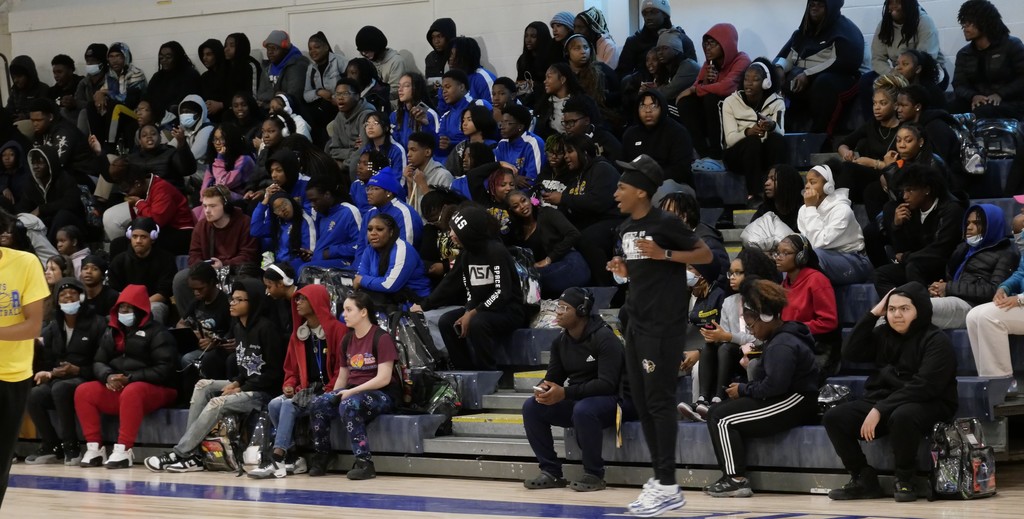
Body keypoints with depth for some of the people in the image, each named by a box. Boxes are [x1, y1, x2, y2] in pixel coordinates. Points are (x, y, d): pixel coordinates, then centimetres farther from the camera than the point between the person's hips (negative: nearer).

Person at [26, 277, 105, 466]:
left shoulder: (96, 323, 0)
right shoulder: (53, 327, 16)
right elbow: (45, 359, 13)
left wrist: (77, 370, -17)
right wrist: (47, 372, -9)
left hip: (84, 380, -5)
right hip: (58, 379, 5)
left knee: (60, 388, -38)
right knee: (34, 395, -27)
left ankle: (71, 447, -26)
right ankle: (52, 447, -11)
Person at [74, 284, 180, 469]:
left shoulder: (157, 333, -5)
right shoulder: (112, 332, 16)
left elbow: (164, 369, -15)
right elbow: (99, 362, 12)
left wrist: (129, 378, -20)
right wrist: (108, 377, -13)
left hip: (157, 390, -7)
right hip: (115, 389, 7)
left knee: (131, 392, -39)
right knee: (83, 392, -12)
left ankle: (123, 450, -41)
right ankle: (94, 448, -15)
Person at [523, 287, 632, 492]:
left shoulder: (604, 338, -18)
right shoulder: (560, 342, 5)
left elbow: (607, 384, -26)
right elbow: (553, 376, 9)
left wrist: (565, 393, -32)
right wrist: (542, 388, -18)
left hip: (612, 400, -8)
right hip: (576, 401, 8)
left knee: (583, 410, -39)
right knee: (531, 407, -10)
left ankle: (594, 475, -22)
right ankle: (551, 472, -6)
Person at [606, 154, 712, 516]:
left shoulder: (665, 224, -11)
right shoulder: (626, 228, 12)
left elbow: (705, 254, -10)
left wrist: (664, 254, -21)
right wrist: (622, 269, 4)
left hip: (663, 324, -9)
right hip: (636, 322, 9)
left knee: (659, 401, -9)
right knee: (641, 402, 9)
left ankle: (669, 487, -7)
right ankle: (659, 477, 16)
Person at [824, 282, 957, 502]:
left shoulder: (936, 340, -10)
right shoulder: (883, 334, 11)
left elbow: (923, 385, -20)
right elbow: (850, 353, 2)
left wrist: (880, 410, -26)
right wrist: (873, 315, -3)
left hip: (928, 406, -6)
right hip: (883, 402, 7)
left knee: (901, 417, -41)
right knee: (834, 417, -14)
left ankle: (904, 481, -19)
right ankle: (864, 479, -6)